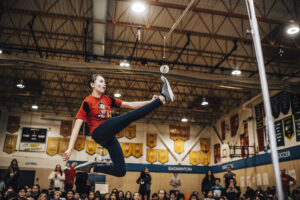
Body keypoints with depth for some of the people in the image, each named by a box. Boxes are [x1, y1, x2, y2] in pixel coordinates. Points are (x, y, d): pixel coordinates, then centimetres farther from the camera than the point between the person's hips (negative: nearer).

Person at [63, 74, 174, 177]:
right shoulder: (87, 102, -2)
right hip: (99, 133, -7)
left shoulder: (108, 99, 15)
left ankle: (93, 167, 12)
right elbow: (77, 126, -7)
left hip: (109, 137, 8)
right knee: (130, 116, -24)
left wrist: (150, 101, 0)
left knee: (120, 171, -1)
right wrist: (70, 148, -14)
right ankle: (162, 98, -25)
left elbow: (130, 105, 10)